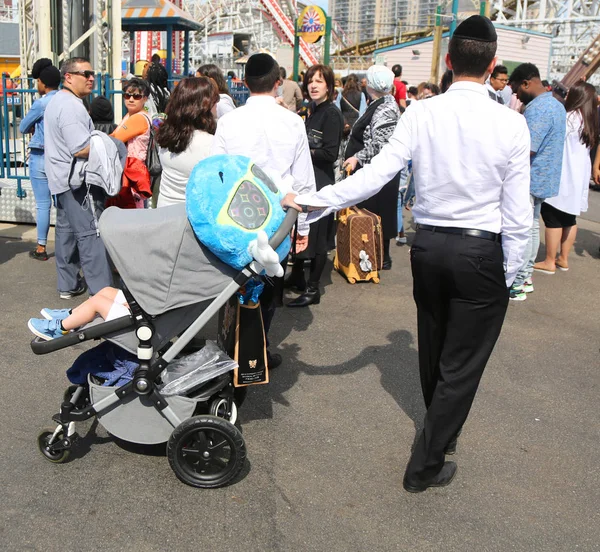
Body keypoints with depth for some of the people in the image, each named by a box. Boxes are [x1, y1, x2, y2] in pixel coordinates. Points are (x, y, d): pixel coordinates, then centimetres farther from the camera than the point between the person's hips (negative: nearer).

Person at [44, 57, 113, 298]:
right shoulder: (71, 106, -18)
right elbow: (81, 149, -25)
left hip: (60, 178, 11)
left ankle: (68, 285, 23)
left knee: (66, 231, 14)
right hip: (77, 180, -11)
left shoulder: (56, 101, 16)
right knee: (91, 234, -9)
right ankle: (101, 291, -7)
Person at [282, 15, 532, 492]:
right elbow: (517, 212, -10)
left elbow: (375, 174, -13)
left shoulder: (421, 114, -8)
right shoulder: (510, 124, -12)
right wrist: (510, 272, 2)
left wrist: (311, 200, -8)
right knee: (462, 364, 8)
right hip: (481, 253, -4)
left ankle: (442, 432, 49)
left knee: (433, 351, 23)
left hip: (428, 245, 4)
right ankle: (426, 466, 16)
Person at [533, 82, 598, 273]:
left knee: (553, 219, -3)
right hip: (578, 179, 8)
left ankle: (549, 262, 0)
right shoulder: (589, 120, 12)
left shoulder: (570, 117, -12)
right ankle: (563, 258, 20)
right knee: (569, 219, 13)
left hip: (563, 178, -8)